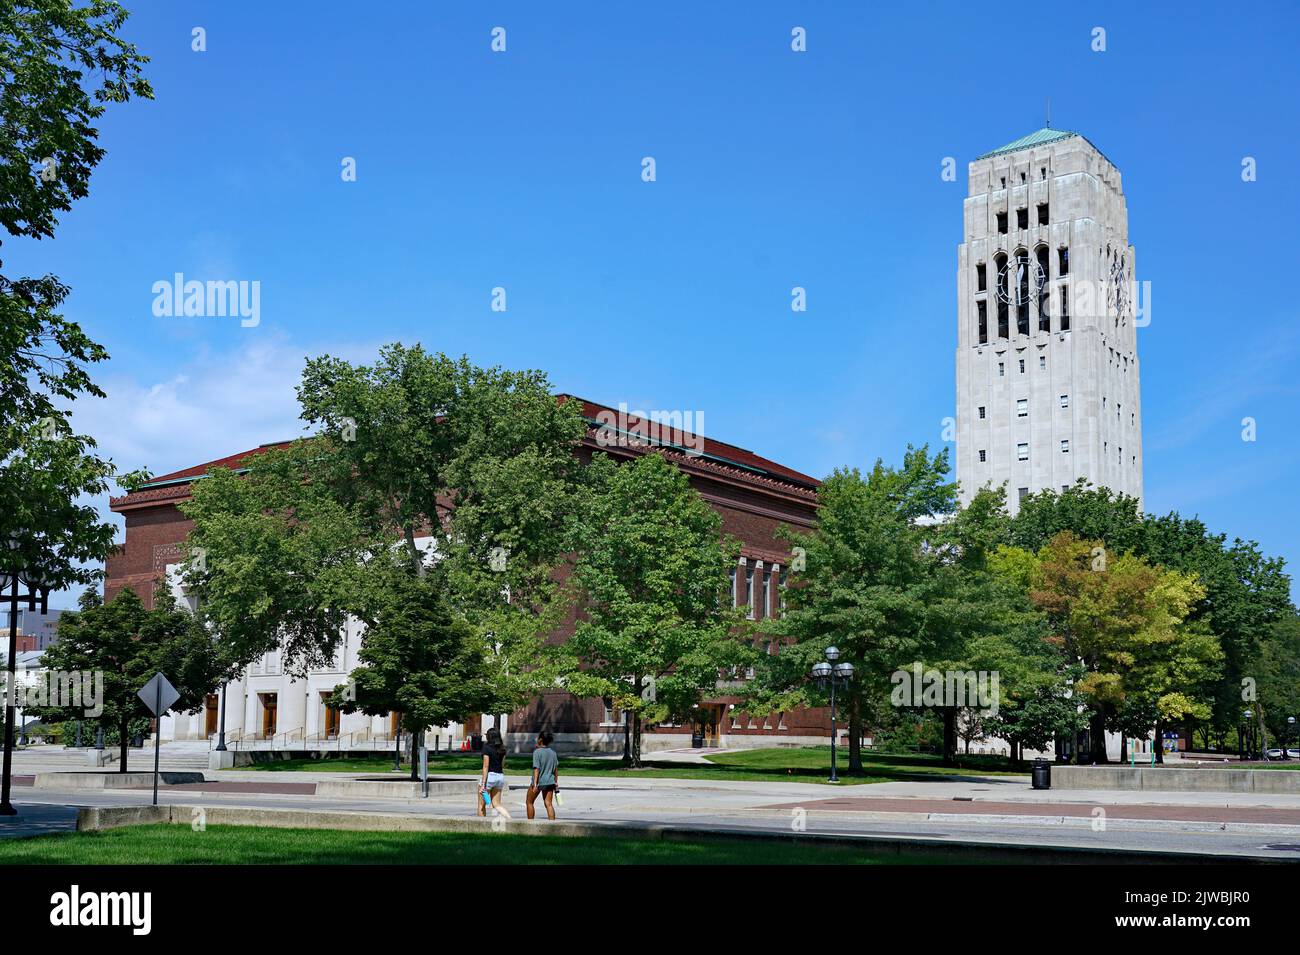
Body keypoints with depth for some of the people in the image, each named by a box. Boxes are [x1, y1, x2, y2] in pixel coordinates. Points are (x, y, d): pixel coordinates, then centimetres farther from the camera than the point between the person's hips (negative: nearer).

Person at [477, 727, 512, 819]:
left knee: (481, 804, 8)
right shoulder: (502, 749, 8)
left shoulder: (487, 748, -12)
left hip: (489, 776, -7)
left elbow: (485, 767, -15)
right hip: (500, 776, 7)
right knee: (496, 804, 10)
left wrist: (483, 784, -15)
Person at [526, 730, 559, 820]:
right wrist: (556, 782, 20)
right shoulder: (552, 752, 6)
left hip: (539, 782, -5)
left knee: (529, 802, 14)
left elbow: (536, 769, -19)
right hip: (549, 782, 5)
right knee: (549, 804, 3)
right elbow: (556, 769, 11)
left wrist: (535, 784, -20)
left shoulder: (537, 752, -13)